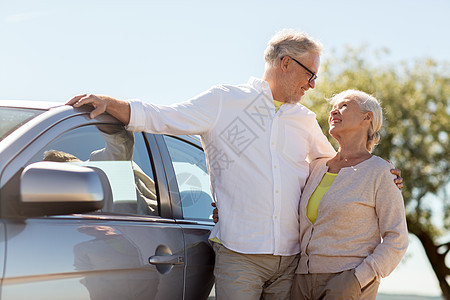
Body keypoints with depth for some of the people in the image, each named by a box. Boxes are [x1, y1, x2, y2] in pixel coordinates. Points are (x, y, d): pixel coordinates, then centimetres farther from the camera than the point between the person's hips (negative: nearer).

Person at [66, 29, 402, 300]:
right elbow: (160, 118, 0)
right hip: (239, 256, -4)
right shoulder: (225, 101, 4)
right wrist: (108, 102, -13)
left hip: (290, 259, 5)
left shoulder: (305, 120, 18)